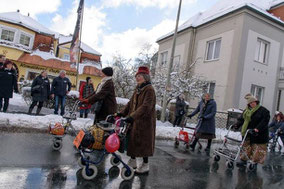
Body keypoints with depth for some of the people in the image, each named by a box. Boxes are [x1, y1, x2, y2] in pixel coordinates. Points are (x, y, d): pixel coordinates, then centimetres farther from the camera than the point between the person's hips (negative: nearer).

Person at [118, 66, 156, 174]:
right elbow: (131, 103, 15)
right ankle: (132, 161, 31)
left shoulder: (149, 90, -15)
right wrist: (122, 113, 6)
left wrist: (132, 116, -33)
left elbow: (146, 106, -26)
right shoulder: (138, 89, 11)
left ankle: (145, 165, 18)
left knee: (144, 142, 2)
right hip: (134, 120, 8)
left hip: (145, 121, -8)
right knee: (132, 139, 14)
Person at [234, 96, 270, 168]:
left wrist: (257, 129, -28)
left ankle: (255, 162, 15)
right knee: (246, 147, 11)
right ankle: (243, 160, 18)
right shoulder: (246, 111, 10)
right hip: (247, 134, 5)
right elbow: (241, 119, 13)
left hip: (258, 134, -5)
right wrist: (237, 125, -4)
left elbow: (264, 121, -17)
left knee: (257, 149, 2)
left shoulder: (263, 110, -8)